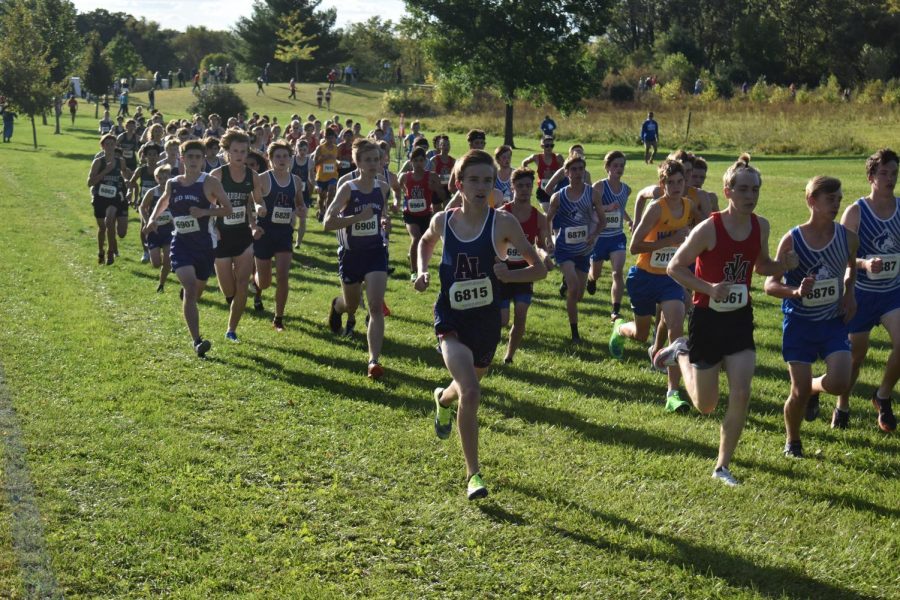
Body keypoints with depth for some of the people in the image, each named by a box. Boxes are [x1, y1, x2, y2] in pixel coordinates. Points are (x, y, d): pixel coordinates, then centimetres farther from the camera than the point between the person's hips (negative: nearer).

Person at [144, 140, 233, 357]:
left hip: (204, 243, -1)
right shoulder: (172, 183, 5)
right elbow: (164, 201, 26)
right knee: (190, 287, -19)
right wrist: (152, 219, 11)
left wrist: (205, 212, -19)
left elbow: (228, 209, -5)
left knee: (196, 291, 14)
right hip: (181, 242, 1)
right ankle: (197, 341, -23)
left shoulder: (210, 183, -6)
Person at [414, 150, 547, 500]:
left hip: (486, 320, 1)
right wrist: (423, 271, 3)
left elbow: (539, 268, -7)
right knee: (471, 392, -21)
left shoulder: (503, 223, -11)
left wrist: (508, 274, -24)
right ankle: (473, 474, -10)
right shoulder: (443, 221, -4)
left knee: (467, 388, 23)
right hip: (451, 320, -1)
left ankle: (443, 399, 62)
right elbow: (426, 242, 20)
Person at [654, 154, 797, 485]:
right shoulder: (709, 228, -19)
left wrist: (783, 265, -8)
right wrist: (709, 288, -26)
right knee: (705, 405, 8)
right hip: (707, 318, -4)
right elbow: (674, 267, -12)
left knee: (741, 394, -8)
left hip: (740, 320, 4)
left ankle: (722, 466, 10)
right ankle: (681, 352, 37)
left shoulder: (761, 226, -3)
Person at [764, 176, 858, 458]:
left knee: (839, 383, -16)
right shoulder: (792, 239, -13)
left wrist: (849, 294, 3)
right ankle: (792, 442, 26)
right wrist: (795, 291, -30)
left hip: (834, 321, 2)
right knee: (799, 392, -2)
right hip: (799, 322, -2)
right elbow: (770, 284, -10)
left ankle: (814, 387, 21)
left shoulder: (848, 237, -4)